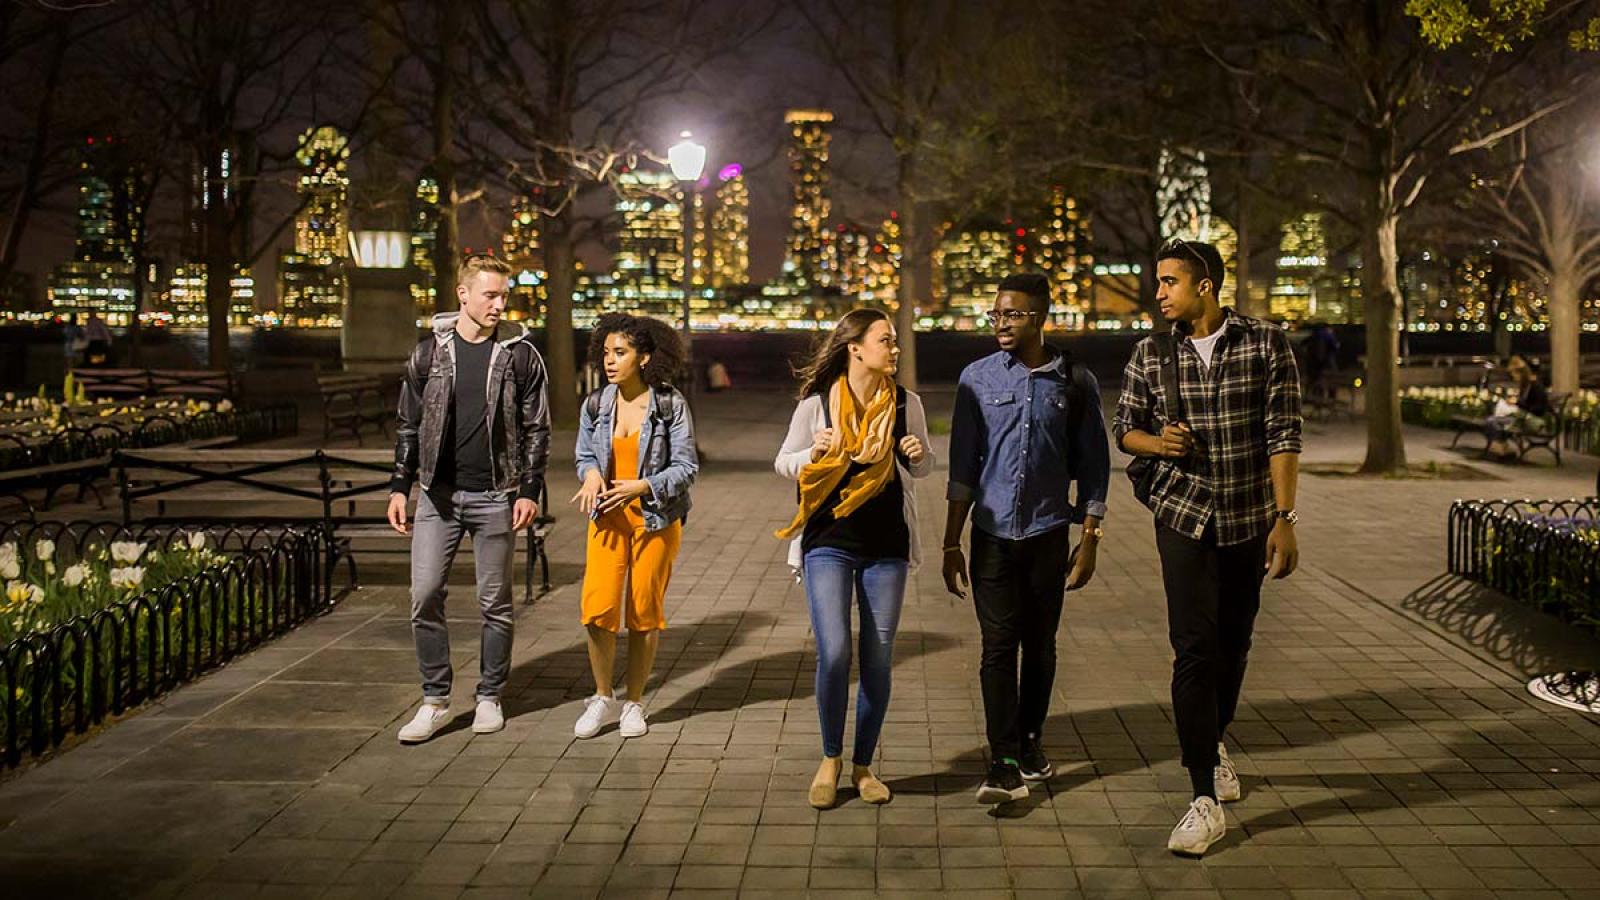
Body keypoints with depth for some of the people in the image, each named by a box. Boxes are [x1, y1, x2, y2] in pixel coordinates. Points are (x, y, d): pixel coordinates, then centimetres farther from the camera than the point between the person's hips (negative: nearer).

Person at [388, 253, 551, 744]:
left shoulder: (520, 354, 0)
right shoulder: (429, 352, 5)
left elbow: (537, 428, 2)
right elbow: (409, 424, 11)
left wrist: (530, 491, -6)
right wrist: (399, 487, 6)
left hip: (495, 496, -1)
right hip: (438, 494, 2)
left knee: (495, 602, 6)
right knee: (425, 596, -3)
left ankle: (489, 698, 20)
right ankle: (435, 700, 9)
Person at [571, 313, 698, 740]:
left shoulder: (671, 406, -6)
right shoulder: (595, 406, 4)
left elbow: (686, 467, -6)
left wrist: (643, 486, -21)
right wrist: (591, 474, -9)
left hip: (656, 519, -2)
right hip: (608, 519, 2)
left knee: (645, 612, 4)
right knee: (598, 608, -10)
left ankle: (634, 702, 21)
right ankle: (603, 698, 10)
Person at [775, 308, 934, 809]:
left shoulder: (906, 405, 0)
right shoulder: (816, 404, -6)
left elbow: (922, 469, 13)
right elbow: (783, 464, 3)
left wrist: (918, 455, -10)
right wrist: (814, 453, -17)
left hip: (887, 546, 2)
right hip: (829, 543, -2)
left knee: (878, 659, 5)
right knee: (834, 653, -12)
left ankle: (863, 766, 22)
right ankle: (830, 758, 11)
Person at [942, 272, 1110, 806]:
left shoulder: (1075, 382, 1)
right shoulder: (978, 378, 2)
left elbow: (1092, 465, 6)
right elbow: (962, 466, 4)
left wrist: (1090, 539, 2)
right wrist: (951, 543, 3)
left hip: (1048, 535, 0)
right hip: (992, 535, 0)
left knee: (1039, 646, 10)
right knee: (998, 648, -4)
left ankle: (1030, 739, 29)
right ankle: (1004, 764, -3)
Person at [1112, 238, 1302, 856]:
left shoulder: (1267, 344, -4)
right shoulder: (1151, 354, 1)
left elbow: (1283, 436, -6)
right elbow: (1124, 428, 11)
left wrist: (1285, 519, -11)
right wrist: (1156, 441, -12)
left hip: (1249, 517, 1)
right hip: (1183, 515, 0)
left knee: (1233, 643, 14)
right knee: (1195, 649, -10)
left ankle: (1214, 743, 42)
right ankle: (1206, 801, -9)